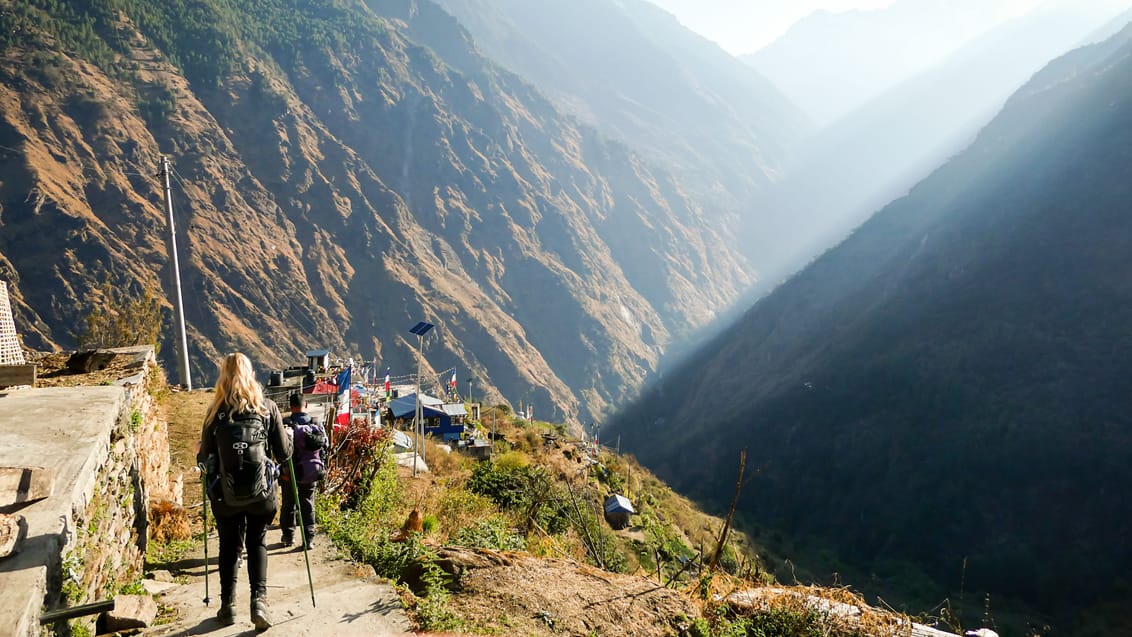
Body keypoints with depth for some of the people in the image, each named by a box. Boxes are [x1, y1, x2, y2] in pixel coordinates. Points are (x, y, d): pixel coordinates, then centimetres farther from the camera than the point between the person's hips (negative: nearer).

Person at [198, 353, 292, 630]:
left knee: (229, 547, 18)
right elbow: (284, 454, -2)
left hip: (225, 494, 0)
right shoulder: (268, 408, -6)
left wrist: (206, 460, 21)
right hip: (261, 492, 0)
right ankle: (259, 599, 1)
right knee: (257, 544, 16)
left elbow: (204, 456, -2)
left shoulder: (215, 411, -6)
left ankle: (228, 606, 21)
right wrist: (287, 436, 18)